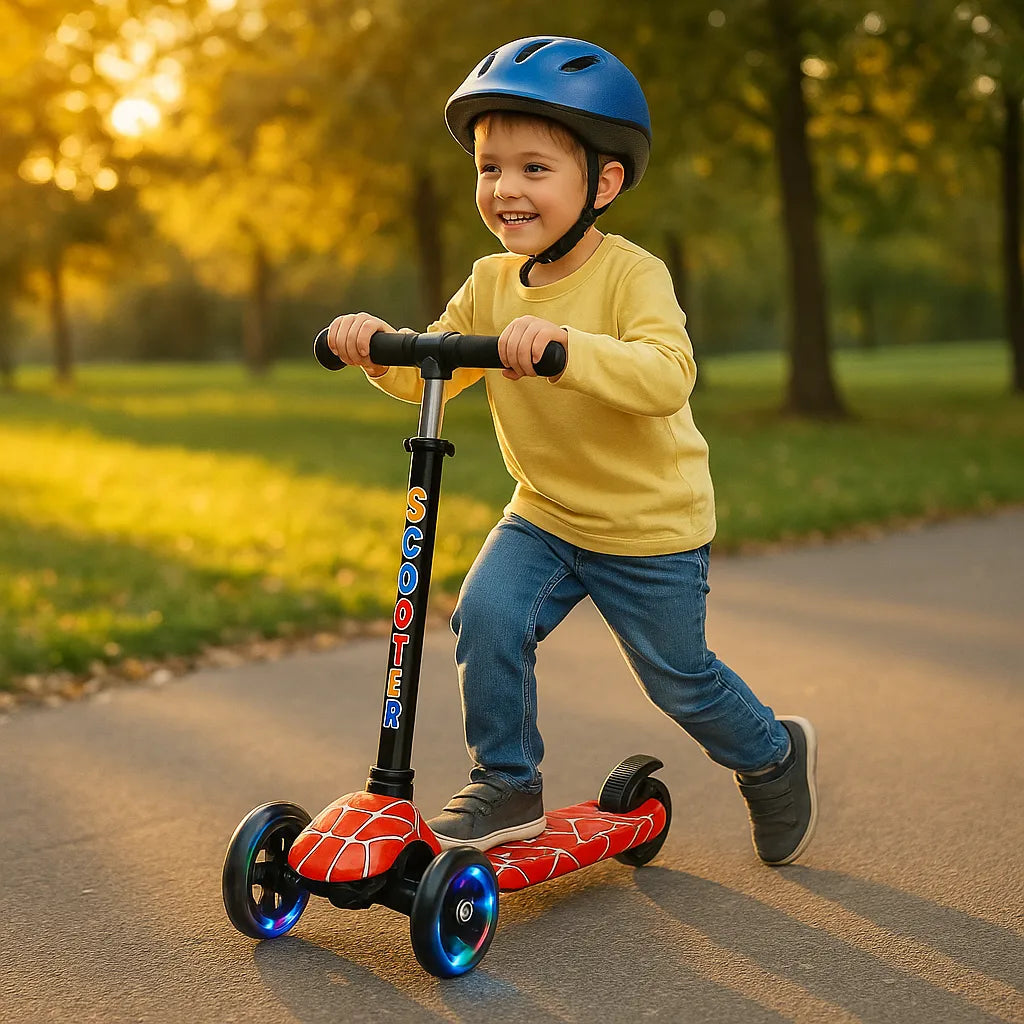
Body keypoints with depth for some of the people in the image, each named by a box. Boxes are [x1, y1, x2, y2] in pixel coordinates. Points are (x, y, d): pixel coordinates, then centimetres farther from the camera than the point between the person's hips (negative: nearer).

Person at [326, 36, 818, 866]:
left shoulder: (631, 275, -22)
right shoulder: (491, 285, -4)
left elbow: (668, 377, -39)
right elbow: (430, 374, -2)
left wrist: (565, 345, -53)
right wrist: (380, 348, -23)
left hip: (652, 525, -5)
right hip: (543, 513, 5)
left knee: (678, 677, 9)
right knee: (487, 614, -18)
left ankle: (775, 756, 40)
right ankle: (507, 784, 2)